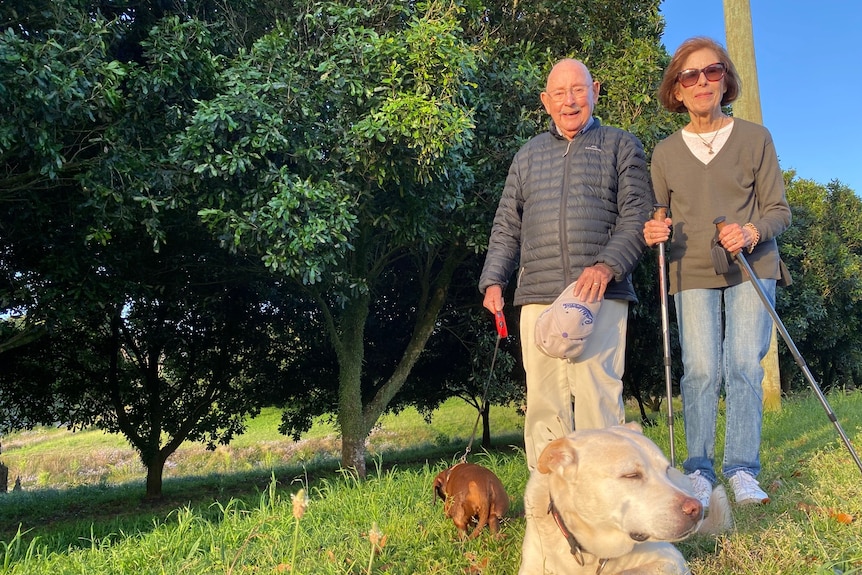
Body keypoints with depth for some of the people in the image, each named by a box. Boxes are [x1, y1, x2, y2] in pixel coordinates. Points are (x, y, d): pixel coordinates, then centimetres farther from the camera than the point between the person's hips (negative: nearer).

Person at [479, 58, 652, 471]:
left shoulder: (621, 147, 13)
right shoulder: (528, 155, 23)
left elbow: (637, 217, 3)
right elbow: (506, 226, 21)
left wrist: (607, 264, -15)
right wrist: (493, 279, 7)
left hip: (600, 295, -3)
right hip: (538, 297, 3)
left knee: (597, 394, -11)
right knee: (544, 399, 0)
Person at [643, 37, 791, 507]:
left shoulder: (755, 138, 5)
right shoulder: (665, 152, 8)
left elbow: (779, 209, 3)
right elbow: (656, 217, 13)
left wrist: (752, 232, -18)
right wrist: (654, 232, -11)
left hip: (751, 268, 0)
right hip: (692, 274, 1)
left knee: (745, 366, -7)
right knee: (700, 369, -6)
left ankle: (742, 469, 3)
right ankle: (699, 472, 3)